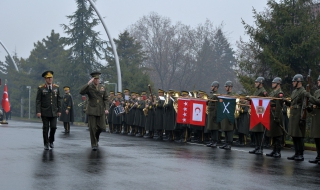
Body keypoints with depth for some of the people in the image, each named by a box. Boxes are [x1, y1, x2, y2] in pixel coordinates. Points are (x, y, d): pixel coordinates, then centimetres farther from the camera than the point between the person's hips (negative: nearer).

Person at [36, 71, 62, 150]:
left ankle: (51, 141, 21)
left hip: (54, 112, 2)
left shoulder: (56, 87, 6)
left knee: (53, 127, -3)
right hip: (45, 112, -2)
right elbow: (38, 101, -4)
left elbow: (59, 100, 9)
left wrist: (59, 110, 4)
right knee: (45, 128, 1)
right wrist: (38, 111, -12)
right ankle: (46, 144, 12)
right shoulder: (41, 88, -3)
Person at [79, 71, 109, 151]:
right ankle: (94, 144, 8)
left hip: (101, 110, 3)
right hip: (92, 110, -3)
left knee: (101, 127, 1)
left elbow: (106, 99, 9)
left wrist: (106, 108, -3)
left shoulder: (103, 87, 8)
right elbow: (81, 92, -21)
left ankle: (96, 136, 32)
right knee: (92, 127, -3)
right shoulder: (89, 87, -3)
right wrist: (88, 83, -23)